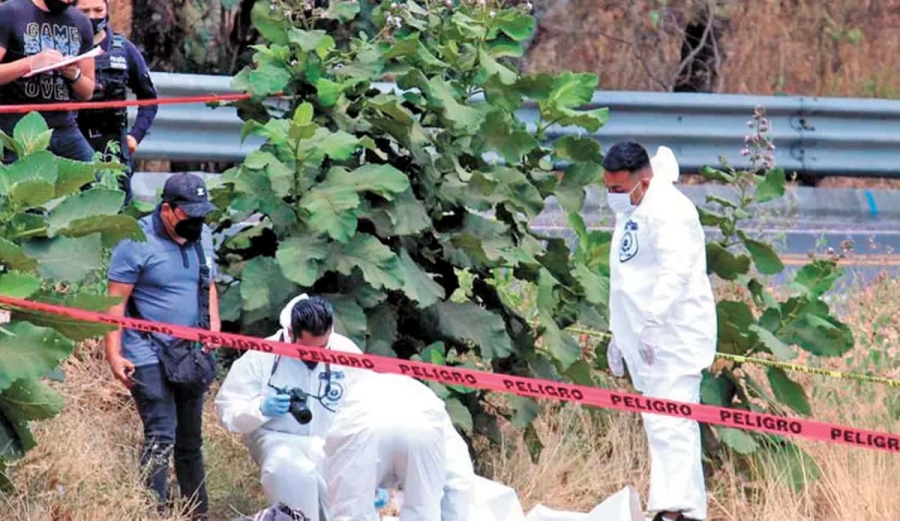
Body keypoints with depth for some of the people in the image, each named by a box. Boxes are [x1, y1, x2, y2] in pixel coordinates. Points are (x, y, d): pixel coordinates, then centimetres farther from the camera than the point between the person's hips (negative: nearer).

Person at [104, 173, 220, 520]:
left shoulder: (202, 236, 9)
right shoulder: (137, 241, -13)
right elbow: (116, 301, -13)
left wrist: (213, 326, 4)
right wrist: (114, 355, -18)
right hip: (148, 357, -7)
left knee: (190, 439, 14)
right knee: (161, 436, -16)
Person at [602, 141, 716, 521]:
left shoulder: (668, 211, -14)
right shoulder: (630, 214, 19)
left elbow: (675, 270, -27)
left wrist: (653, 322, -35)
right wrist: (619, 335, 27)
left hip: (673, 337, -10)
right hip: (647, 342, 10)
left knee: (669, 424, -17)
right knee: (662, 426, 11)